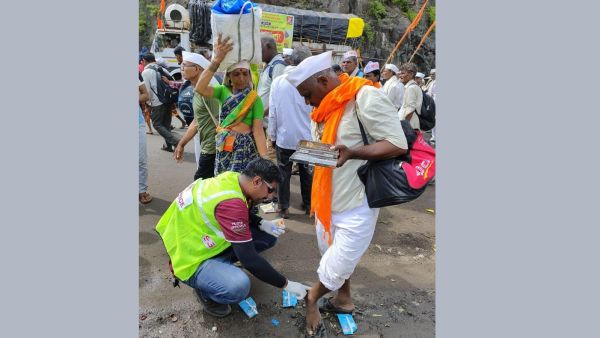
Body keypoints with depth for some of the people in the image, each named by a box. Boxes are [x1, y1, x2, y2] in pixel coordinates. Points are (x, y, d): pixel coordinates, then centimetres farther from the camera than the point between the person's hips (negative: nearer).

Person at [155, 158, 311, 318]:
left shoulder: (232, 179, -7)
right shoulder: (230, 202, -33)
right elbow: (249, 259, -30)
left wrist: (263, 223, -5)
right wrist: (286, 284, -20)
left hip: (203, 241, 9)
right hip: (192, 259, -9)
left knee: (269, 236, 4)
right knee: (238, 286, -35)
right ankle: (204, 289, -2)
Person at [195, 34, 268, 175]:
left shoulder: (254, 99, -6)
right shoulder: (223, 91, 2)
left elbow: (258, 130, -11)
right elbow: (200, 88, -17)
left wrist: (264, 158, -21)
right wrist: (216, 61, -26)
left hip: (245, 147, -3)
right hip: (224, 147, 4)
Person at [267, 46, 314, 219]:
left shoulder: (277, 82, -4)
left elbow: (272, 112, -1)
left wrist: (272, 135, 9)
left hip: (283, 136, 1)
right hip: (305, 137, 0)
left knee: (283, 173, 10)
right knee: (307, 172, 14)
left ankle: (283, 207, 15)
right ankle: (308, 204, 25)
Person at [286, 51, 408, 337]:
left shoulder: (366, 97, -18)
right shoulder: (327, 106, 9)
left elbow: (398, 144, -21)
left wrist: (351, 153, -31)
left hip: (356, 204, -8)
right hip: (328, 201, 8)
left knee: (337, 266, 2)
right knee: (334, 257, 19)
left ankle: (311, 299, 28)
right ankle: (343, 299, 42)